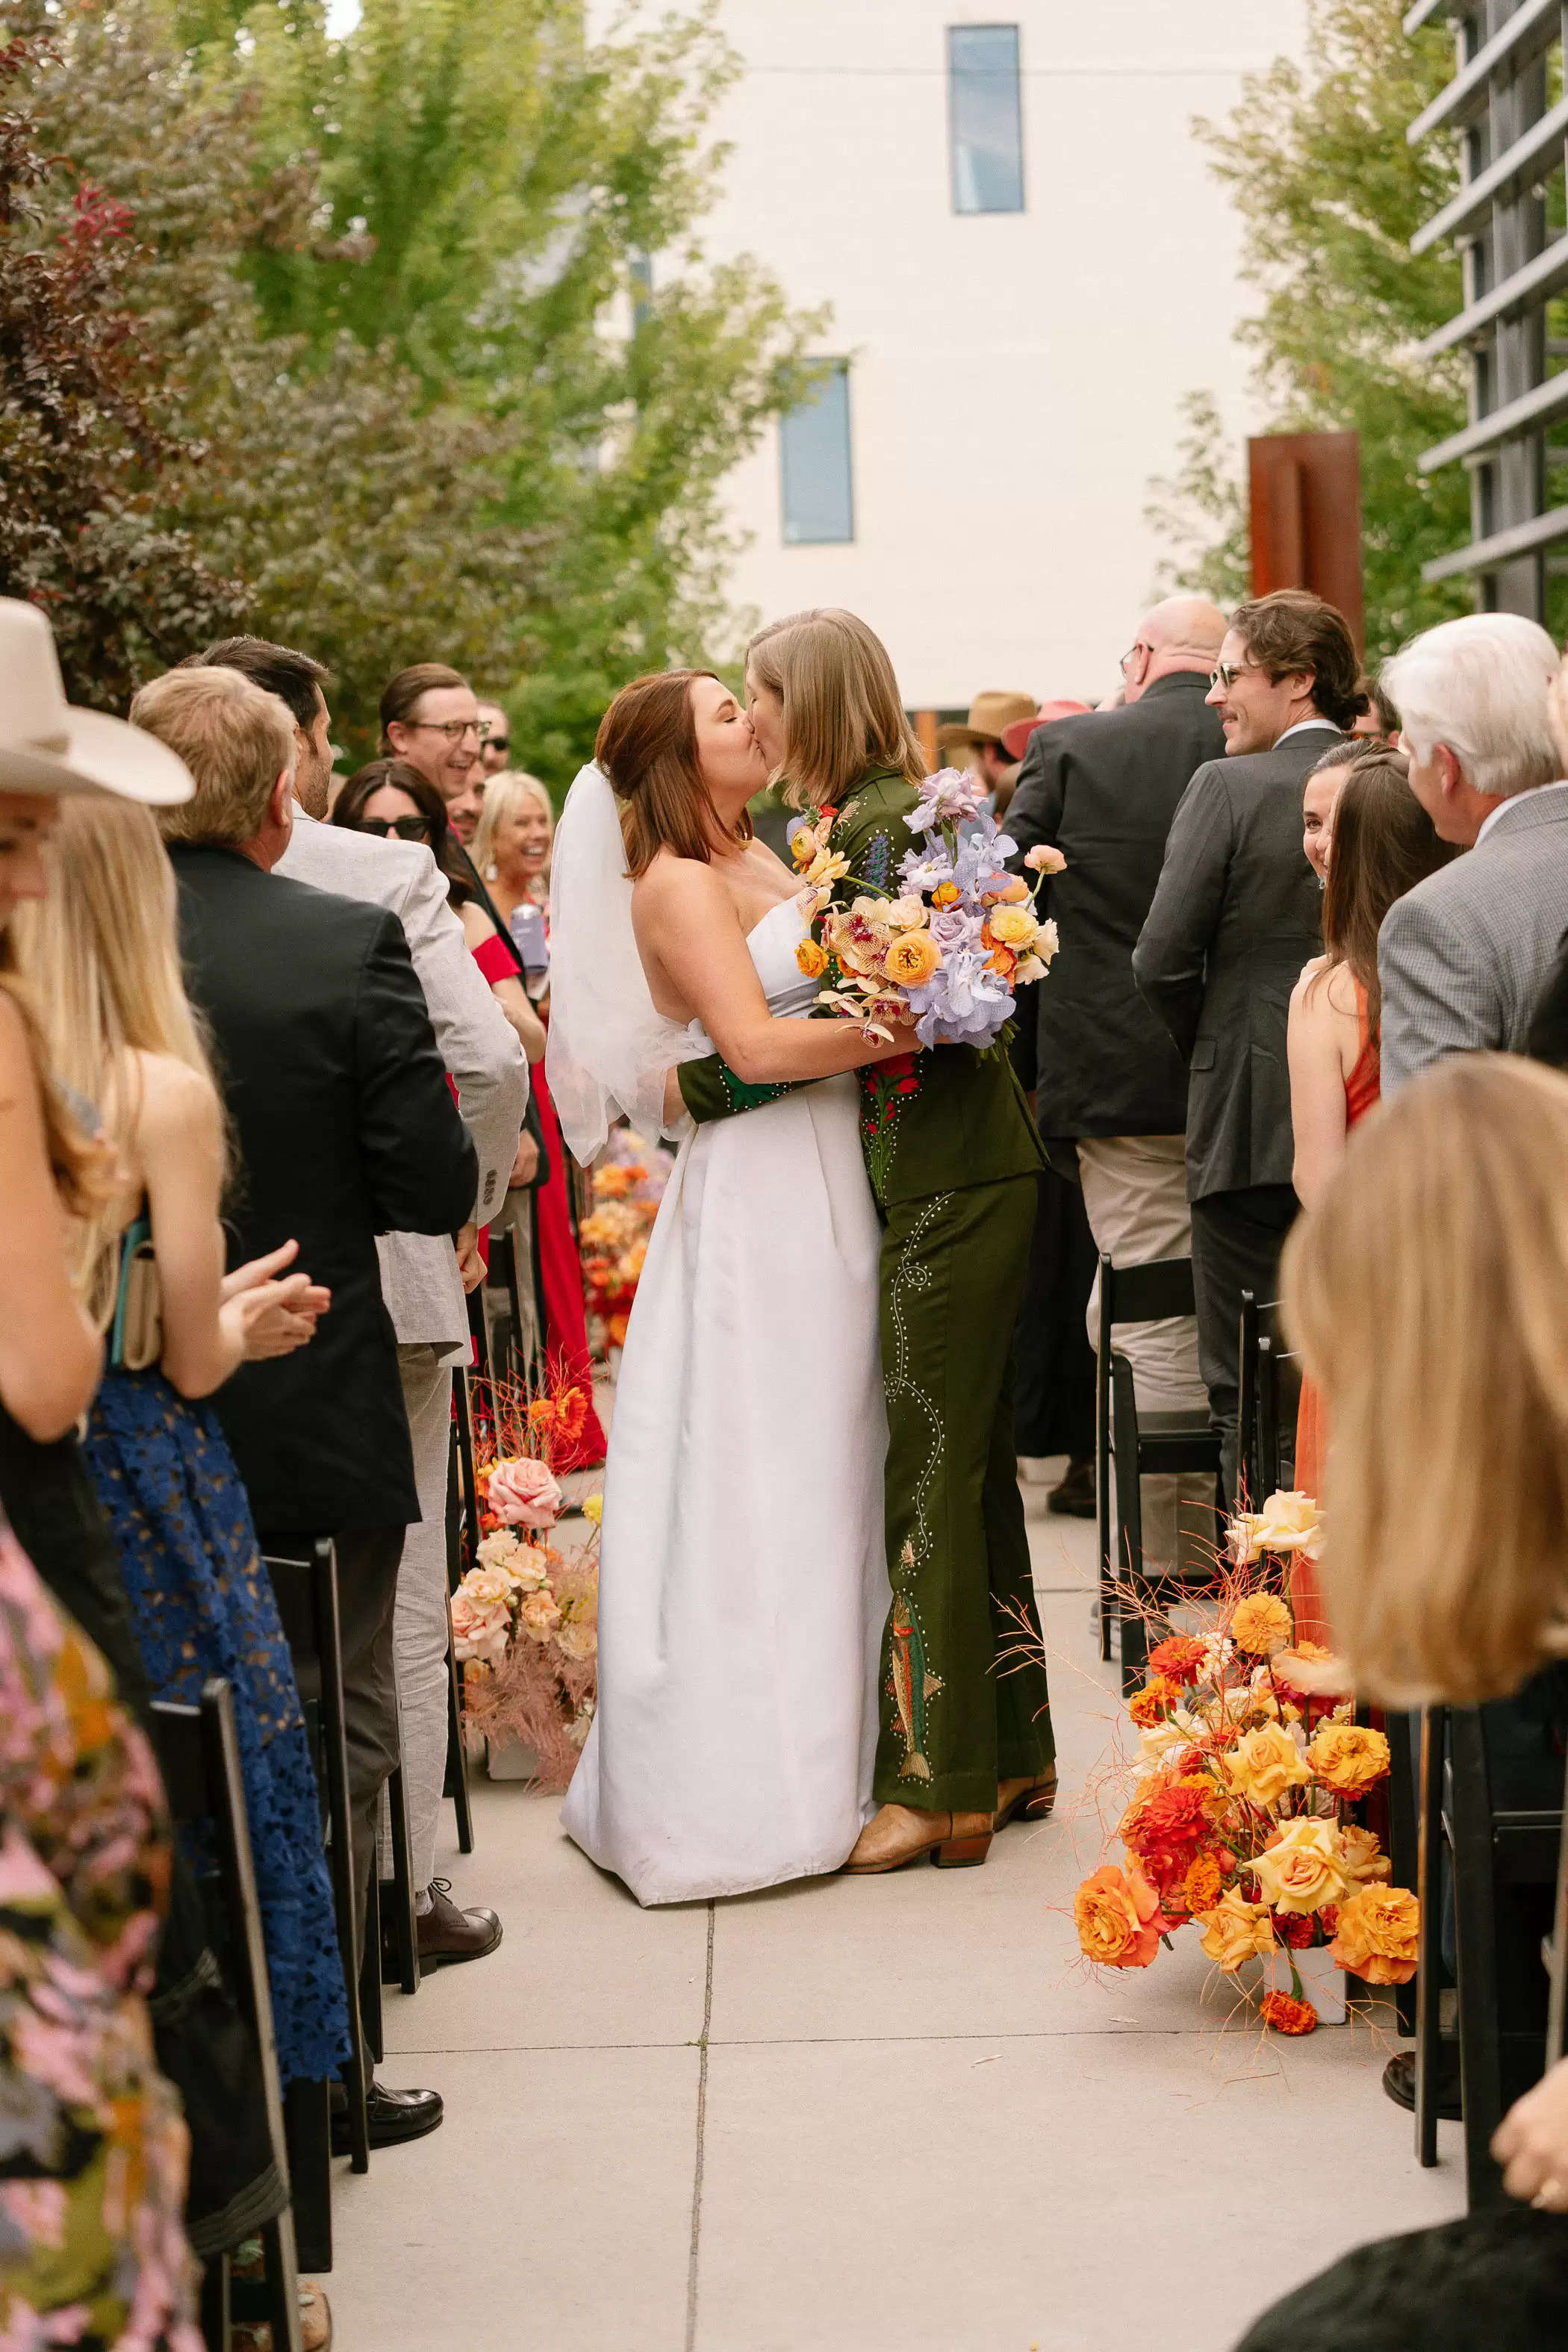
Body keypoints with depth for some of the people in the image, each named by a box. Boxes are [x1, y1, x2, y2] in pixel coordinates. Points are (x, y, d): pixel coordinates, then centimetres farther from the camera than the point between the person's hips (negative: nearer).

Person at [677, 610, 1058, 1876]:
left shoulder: (878, 821, -14)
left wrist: (698, 1080, -13)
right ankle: (1011, 1755, 25)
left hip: (945, 1182, -10)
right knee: (968, 1463, 15)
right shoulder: (872, 813, 15)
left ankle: (940, 1785, 3)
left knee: (930, 1472, -5)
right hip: (952, 1169, 10)